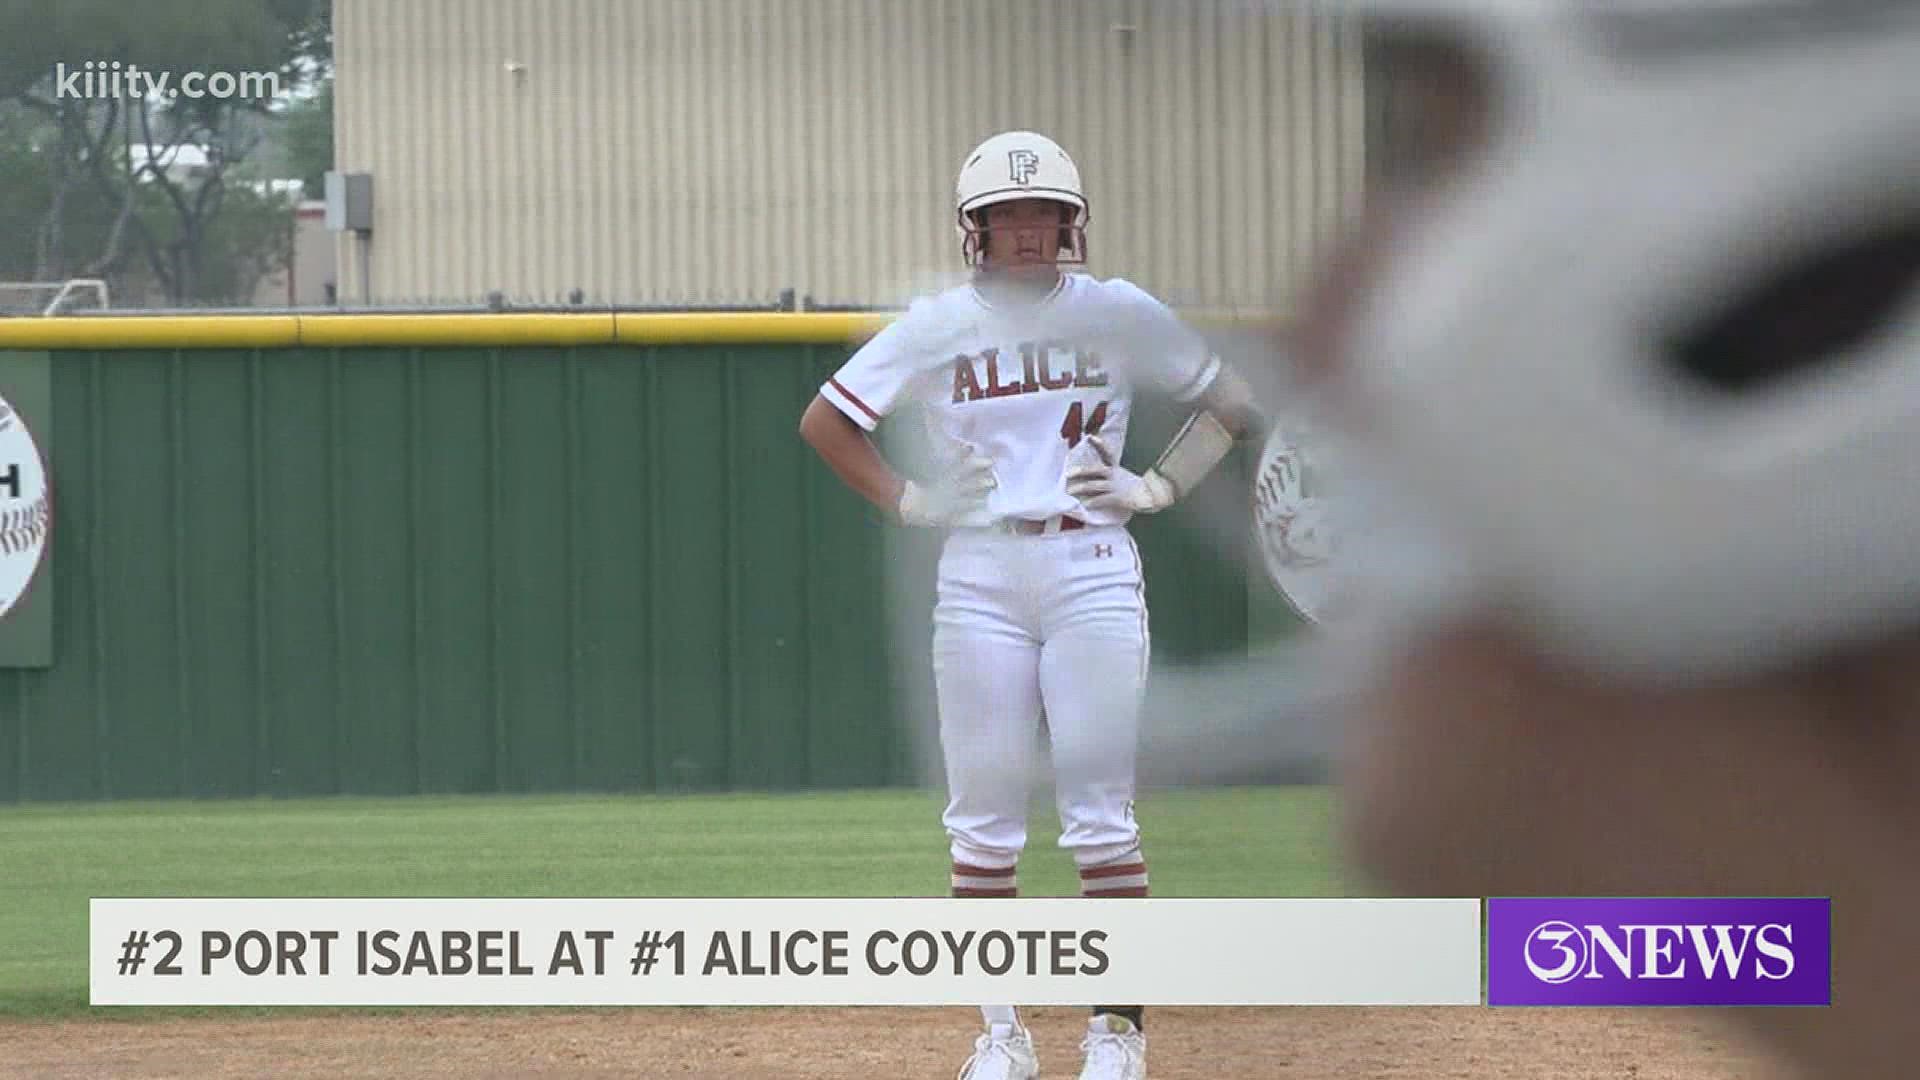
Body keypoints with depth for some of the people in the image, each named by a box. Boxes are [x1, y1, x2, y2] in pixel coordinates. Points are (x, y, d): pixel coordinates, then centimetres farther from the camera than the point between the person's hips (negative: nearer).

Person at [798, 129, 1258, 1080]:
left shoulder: (1119, 314, 4)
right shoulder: (936, 325, 5)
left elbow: (1230, 403, 14)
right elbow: (825, 421, 13)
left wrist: (1159, 488, 2)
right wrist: (907, 502, 2)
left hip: (1092, 569, -1)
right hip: (979, 574, 1)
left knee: (1101, 812, -4)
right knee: (984, 815, 1)